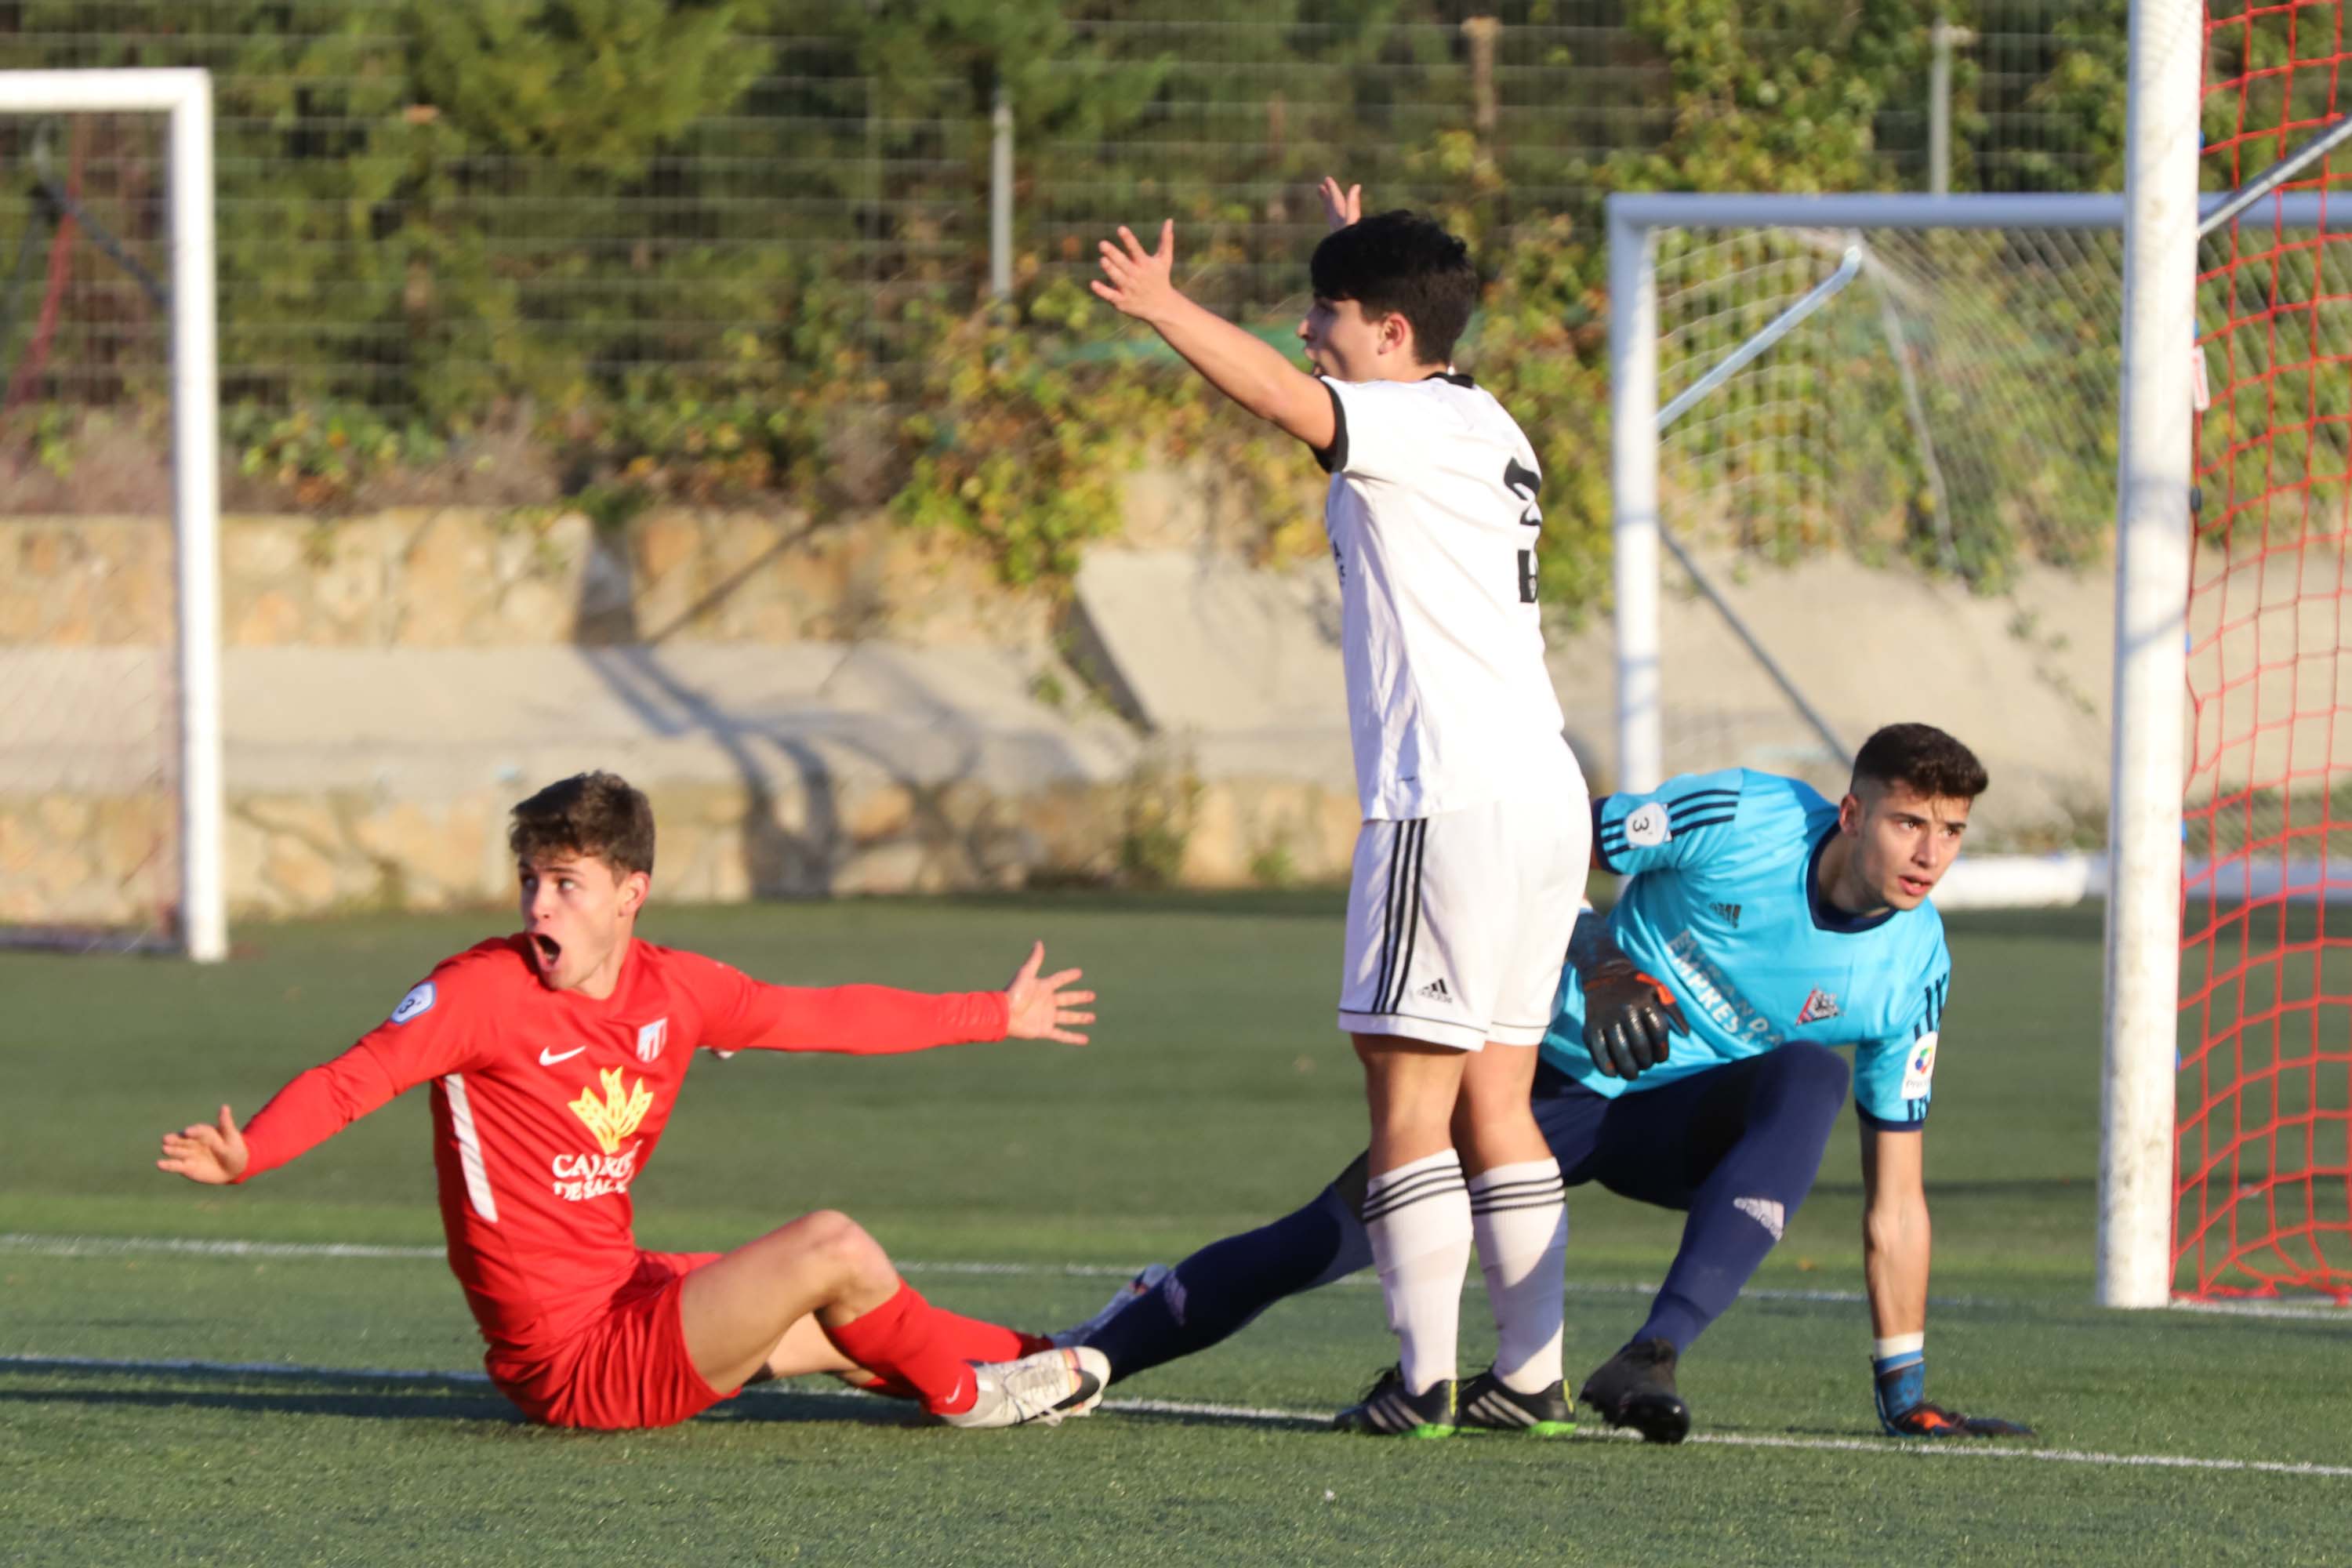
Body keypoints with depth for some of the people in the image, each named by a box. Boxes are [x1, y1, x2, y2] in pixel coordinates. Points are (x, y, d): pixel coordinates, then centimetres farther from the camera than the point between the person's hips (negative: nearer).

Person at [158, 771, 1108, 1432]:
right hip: (571, 1361, -7)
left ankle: (1037, 1363, 42)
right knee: (830, 1248, -11)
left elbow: (827, 1017, 18)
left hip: (627, 1297, 8)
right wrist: (243, 1157, -47)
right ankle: (962, 1391, 14)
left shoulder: (673, 989, 4)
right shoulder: (484, 991, -17)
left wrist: (997, 1018, 27)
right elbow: (354, 1079, -27)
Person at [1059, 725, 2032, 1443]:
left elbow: (1896, 1197, -8)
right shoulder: (1741, 822, -21)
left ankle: (1650, 1358, -44)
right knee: (1319, 1242, -12)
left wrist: (1906, 1393, -10)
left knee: (1812, 1079, -33)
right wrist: (1598, 968, -25)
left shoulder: (1913, 970, -14)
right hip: (1562, 1077, -1)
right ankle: (1076, 1359, 13)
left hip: (1683, 1125, 1)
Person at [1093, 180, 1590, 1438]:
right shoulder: (1483, 429, 20)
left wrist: (1162, 310, -28)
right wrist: (1364, 260, 55)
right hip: (1543, 802, 10)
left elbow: (1283, 396, -26)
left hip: (1450, 805, -10)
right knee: (1494, 1101, 11)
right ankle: (1534, 1370, 10)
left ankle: (1424, 1378, -11)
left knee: (1409, 1096, -7)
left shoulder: (1418, 424, -7)